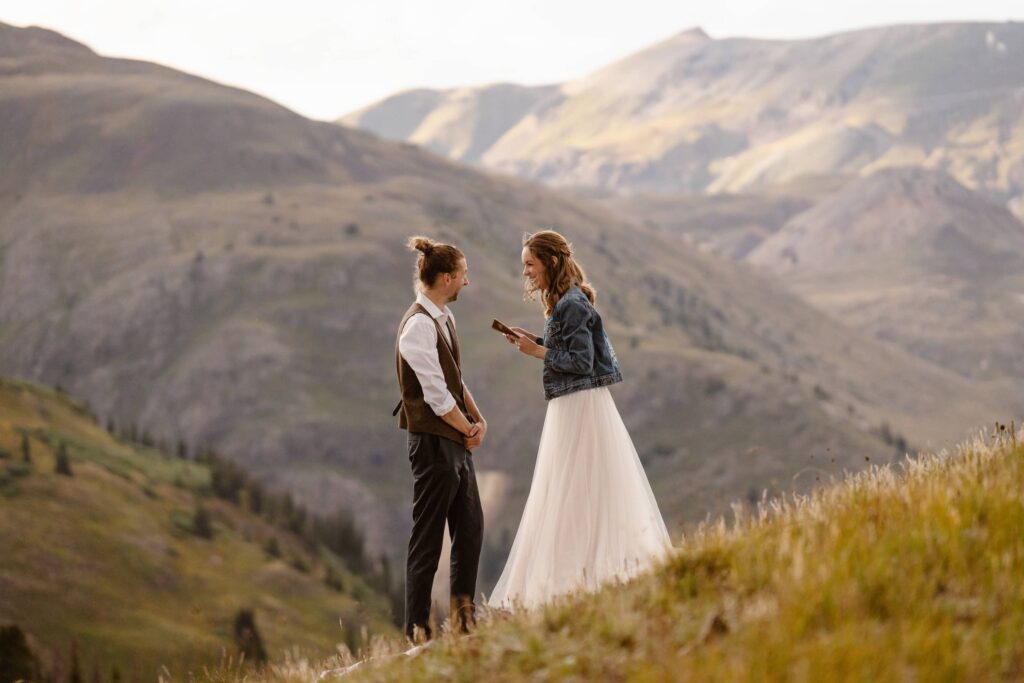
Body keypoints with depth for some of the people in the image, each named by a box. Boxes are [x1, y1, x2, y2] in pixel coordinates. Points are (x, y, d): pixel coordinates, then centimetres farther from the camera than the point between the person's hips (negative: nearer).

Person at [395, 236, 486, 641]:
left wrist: (479, 419, 2)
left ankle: (464, 619, 23)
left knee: (470, 530, 14)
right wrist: (469, 429, -8)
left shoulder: (443, 318, 10)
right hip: (434, 442, -9)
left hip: (458, 440, 9)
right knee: (427, 540, -2)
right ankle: (417, 630, 6)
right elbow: (436, 394, -20)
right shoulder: (419, 325, -19)